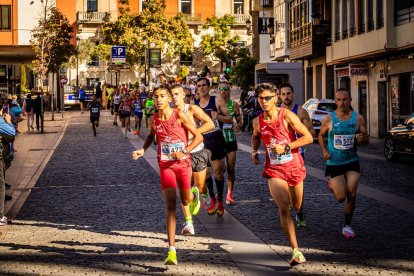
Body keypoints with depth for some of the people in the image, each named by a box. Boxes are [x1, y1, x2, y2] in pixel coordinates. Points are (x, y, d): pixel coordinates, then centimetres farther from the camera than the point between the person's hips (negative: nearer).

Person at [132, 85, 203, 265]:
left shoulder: (179, 116, -12)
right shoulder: (153, 120, -2)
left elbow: (198, 137, -8)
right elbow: (150, 136, 20)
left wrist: (184, 152, -20)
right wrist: (143, 150, 2)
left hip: (183, 163, -1)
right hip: (165, 164, 1)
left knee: (185, 200, 17)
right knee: (170, 204, -13)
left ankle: (194, 194, 60)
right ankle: (171, 251, -17)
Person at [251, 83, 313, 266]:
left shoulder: (287, 116, -12)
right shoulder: (258, 121, -1)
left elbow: (308, 137, -13)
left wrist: (286, 147, -20)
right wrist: (254, 151, 5)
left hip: (294, 167, 0)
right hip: (274, 170, 1)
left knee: (297, 206, 18)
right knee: (283, 207, -20)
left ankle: (299, 218, 60)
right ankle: (296, 251, -21)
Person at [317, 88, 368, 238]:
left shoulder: (358, 118, -3)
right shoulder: (328, 119, -6)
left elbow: (366, 139, 3)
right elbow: (320, 135, 9)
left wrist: (361, 138, -21)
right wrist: (324, 151, -7)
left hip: (352, 162, 1)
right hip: (334, 163, -1)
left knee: (352, 196, -4)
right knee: (341, 197, -4)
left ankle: (347, 226, 14)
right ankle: (332, 185, 31)